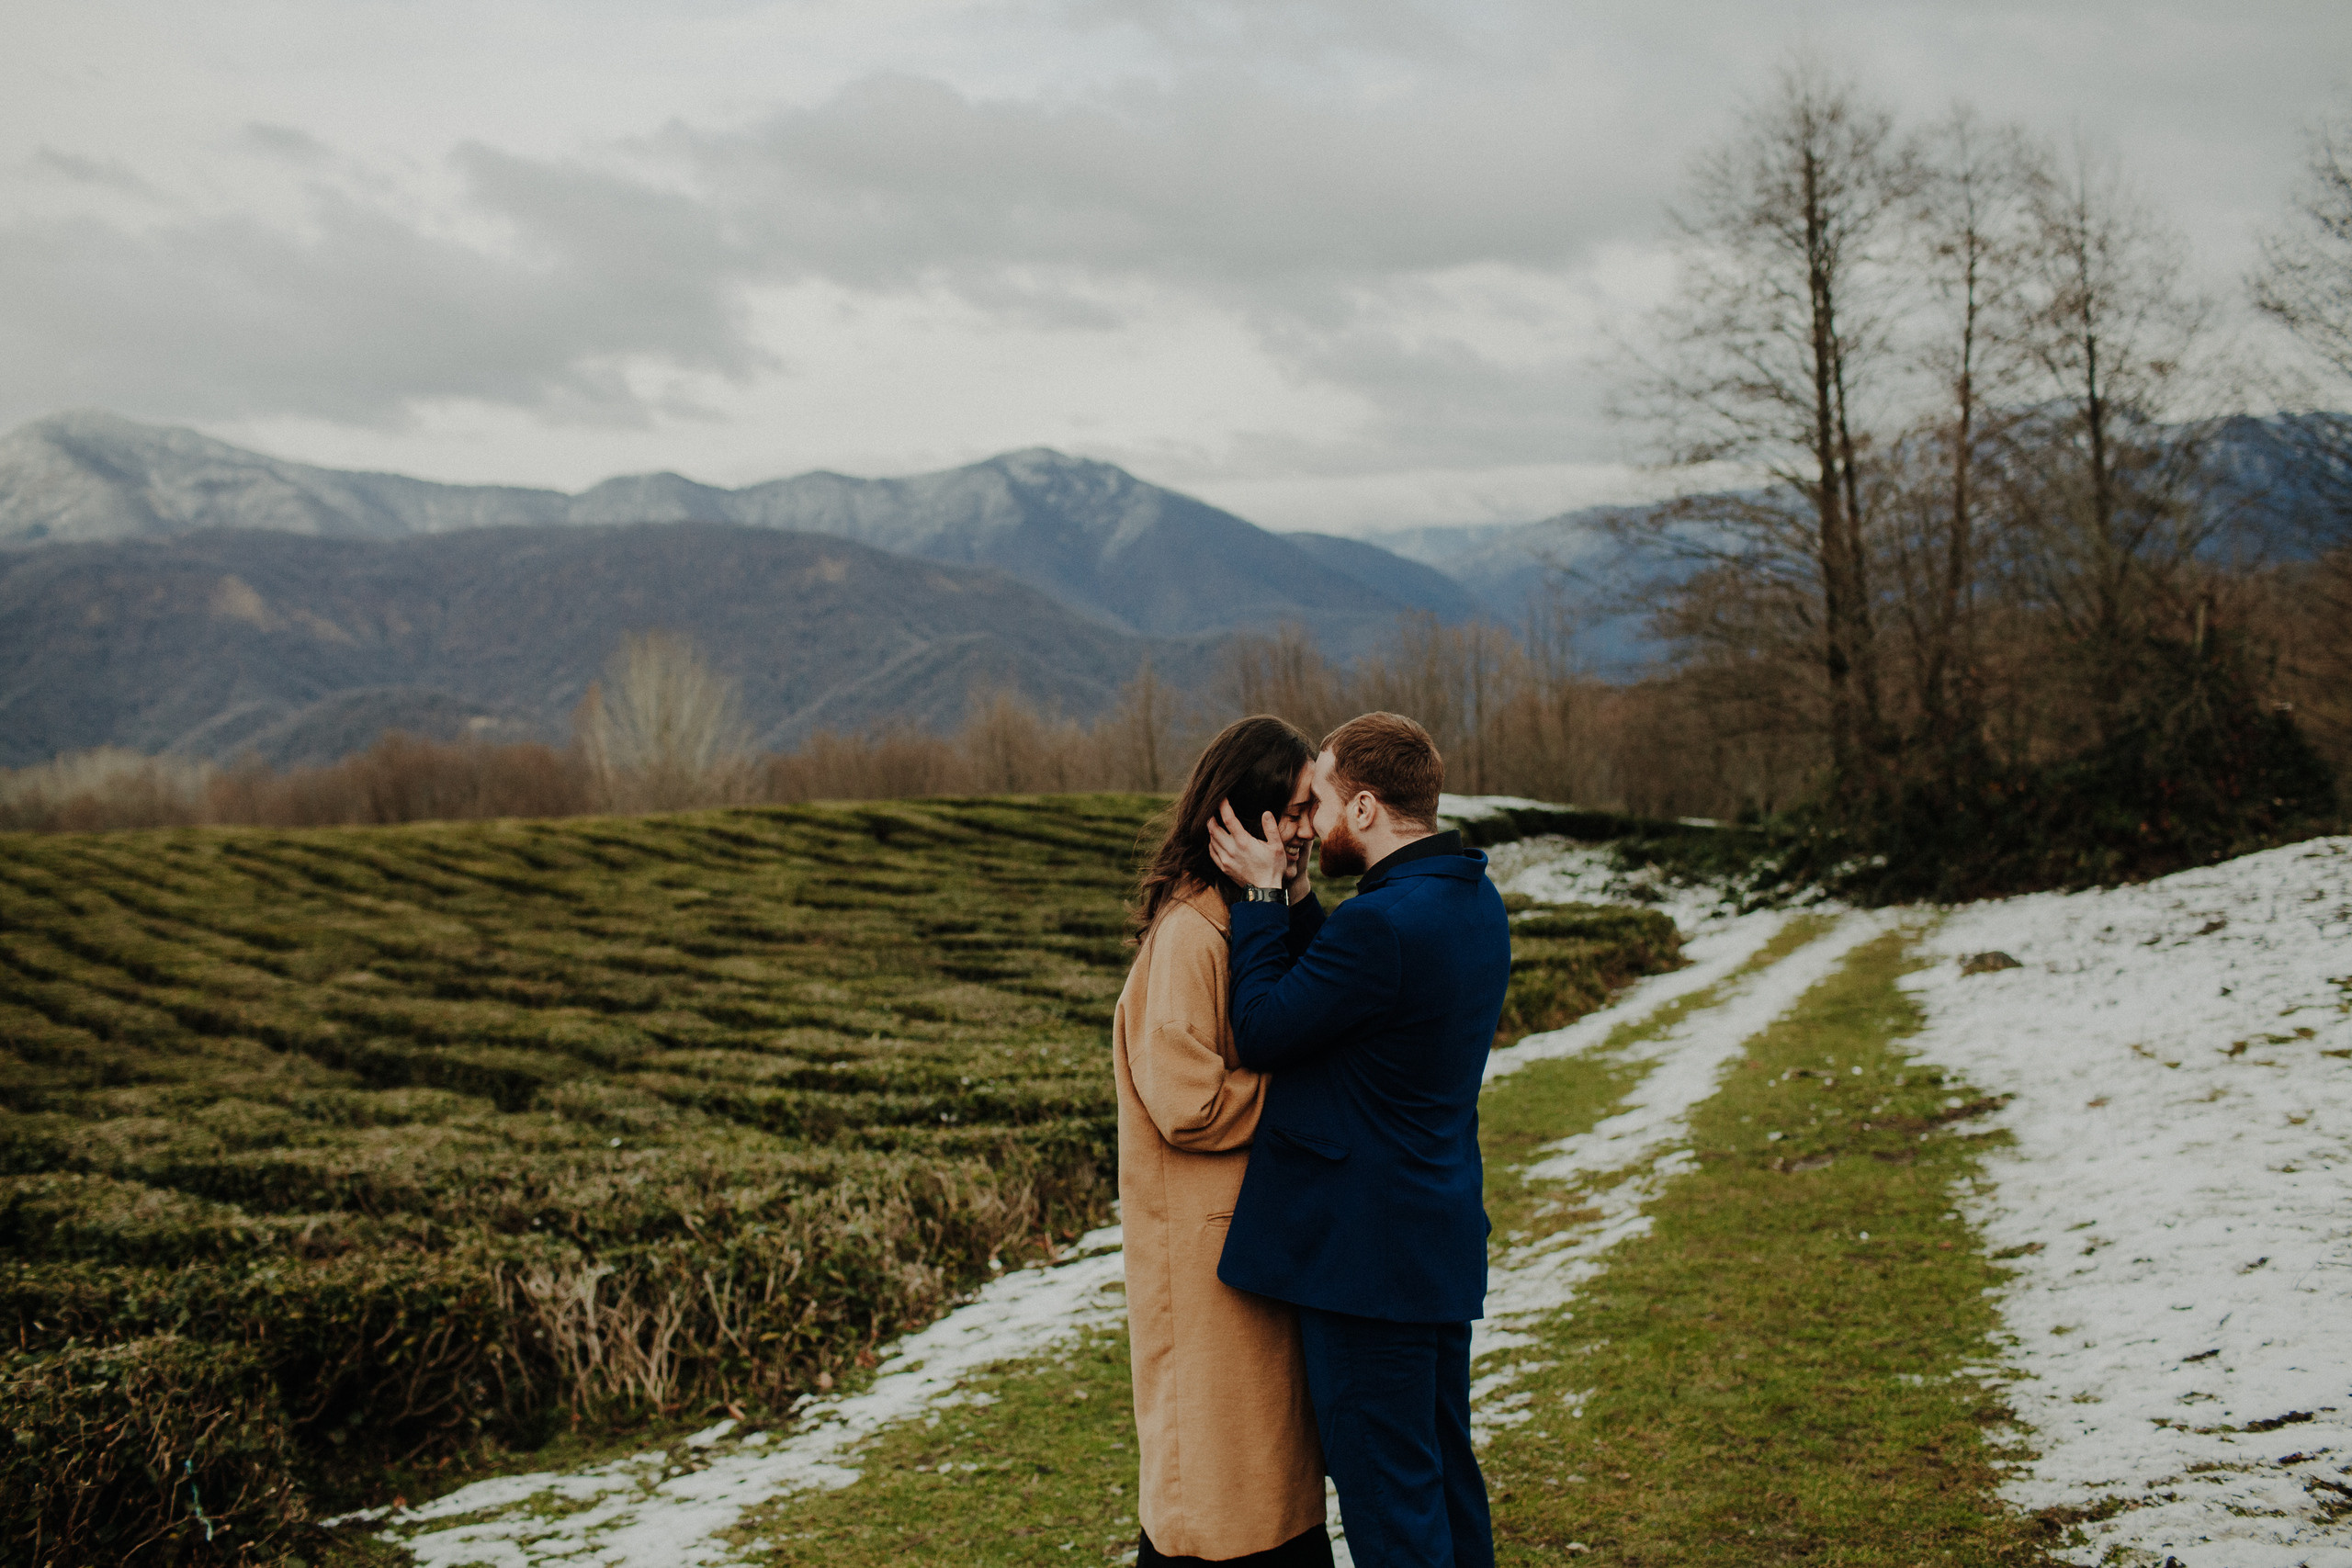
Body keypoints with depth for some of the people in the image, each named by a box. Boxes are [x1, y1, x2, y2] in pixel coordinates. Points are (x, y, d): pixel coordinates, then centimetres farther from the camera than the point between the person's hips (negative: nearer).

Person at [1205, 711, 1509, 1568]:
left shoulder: (1383, 924, -24)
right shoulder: (1475, 902, 6)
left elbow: (1260, 1034, -15)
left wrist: (1261, 897, -8)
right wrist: (1288, 893, 4)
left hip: (1366, 1251, -10)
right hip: (1442, 1237, 10)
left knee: (1386, 1489, 1)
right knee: (1443, 1468, 19)